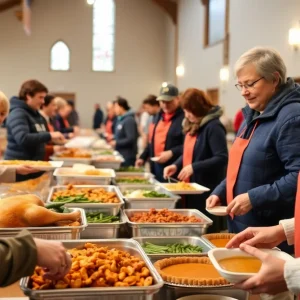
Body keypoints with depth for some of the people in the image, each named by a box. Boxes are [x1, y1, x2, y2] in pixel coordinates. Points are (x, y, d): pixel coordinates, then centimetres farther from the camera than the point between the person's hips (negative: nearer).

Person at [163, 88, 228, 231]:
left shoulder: (213, 127, -16)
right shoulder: (192, 126, 11)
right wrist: (176, 165, 2)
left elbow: (222, 158, -22)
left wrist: (194, 167, -25)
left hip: (207, 190, -9)